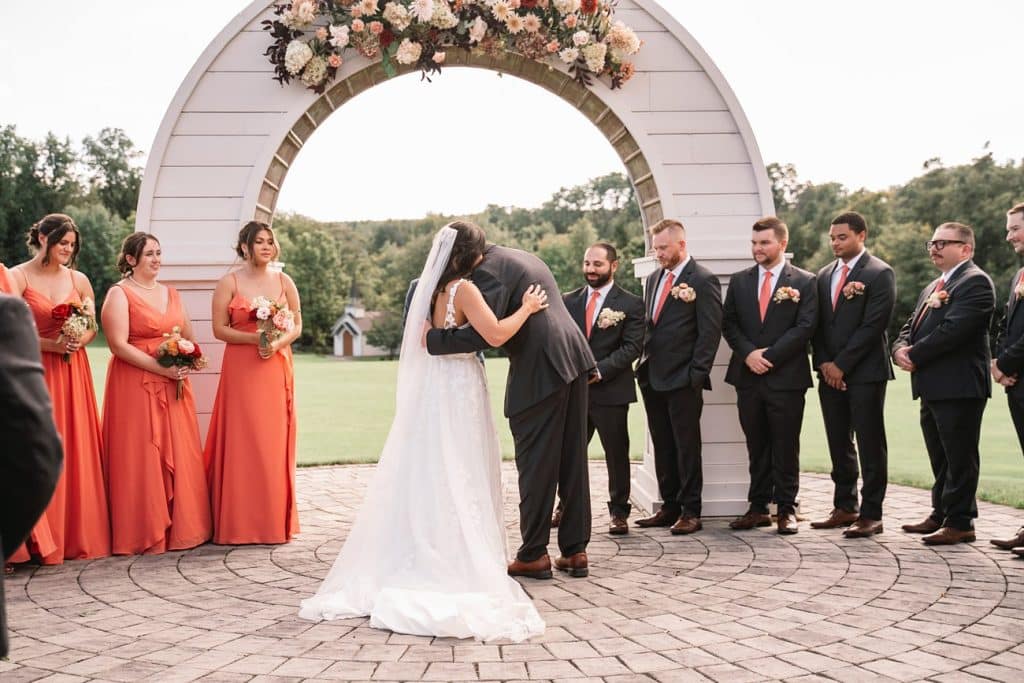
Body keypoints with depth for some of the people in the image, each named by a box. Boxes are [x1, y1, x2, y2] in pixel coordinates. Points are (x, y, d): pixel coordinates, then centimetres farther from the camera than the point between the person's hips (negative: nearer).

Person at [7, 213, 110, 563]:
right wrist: (52, 344, -17)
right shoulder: (17, 277, -2)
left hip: (72, 374, 4)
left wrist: (79, 340, -8)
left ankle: (76, 534, 13)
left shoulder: (79, 280, 10)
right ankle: (39, 541, 4)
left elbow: (93, 327, 13)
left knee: (75, 452, 4)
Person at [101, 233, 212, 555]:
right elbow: (119, 345, -14)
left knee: (179, 456, 5)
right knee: (141, 458, -4)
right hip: (135, 386, -6)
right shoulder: (119, 294, -4)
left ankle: (179, 528, 13)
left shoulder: (171, 293, 16)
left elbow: (189, 336, 20)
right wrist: (162, 368, -18)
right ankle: (144, 535, 4)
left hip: (175, 387, 6)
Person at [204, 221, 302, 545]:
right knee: (242, 443, -4)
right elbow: (219, 329, -2)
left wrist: (277, 343, -10)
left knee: (275, 444, 3)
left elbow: (296, 325, 9)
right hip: (240, 370, -3)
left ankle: (275, 521, 13)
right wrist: (254, 338, -16)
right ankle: (239, 524, 3)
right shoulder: (229, 283, 1)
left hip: (277, 369, 3)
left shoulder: (284, 282, 9)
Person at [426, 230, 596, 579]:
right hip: (573, 358, 9)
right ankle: (575, 551, 17)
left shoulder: (488, 270, -9)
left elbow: (484, 334, -18)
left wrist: (433, 338, -9)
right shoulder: (525, 258, 21)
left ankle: (533, 554, 9)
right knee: (573, 462, 11)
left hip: (539, 371, -9)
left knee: (535, 464, 1)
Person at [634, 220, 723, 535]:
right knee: (662, 447, 11)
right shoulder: (654, 278, 16)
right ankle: (670, 507, 18)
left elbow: (710, 331, -11)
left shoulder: (703, 280, -7)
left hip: (683, 379, -7)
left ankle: (691, 512, 5)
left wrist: (697, 373, -15)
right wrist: (644, 365, 11)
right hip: (652, 378, 7)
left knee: (687, 447, -1)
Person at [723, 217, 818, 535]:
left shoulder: (804, 282, 0)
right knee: (756, 447, 9)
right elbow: (729, 324, 8)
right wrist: (748, 353, -9)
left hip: (786, 377, -3)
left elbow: (805, 327, -8)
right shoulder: (739, 281, 11)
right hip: (748, 377, 4)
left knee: (786, 447, 2)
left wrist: (769, 355, -14)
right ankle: (758, 508, 16)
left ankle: (786, 509, 11)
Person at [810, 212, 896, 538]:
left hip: (864, 372, -6)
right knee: (839, 445, 11)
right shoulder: (824, 275, 15)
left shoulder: (879, 273, -6)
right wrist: (823, 363, -1)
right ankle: (845, 507, 19)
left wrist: (841, 364, -14)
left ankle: (871, 514, 2)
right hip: (830, 373, 6)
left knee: (870, 445, -2)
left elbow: (873, 325, -13)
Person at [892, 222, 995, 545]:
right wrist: (901, 349, -3)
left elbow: (954, 329, -21)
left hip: (959, 386, -10)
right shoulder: (932, 288, 21)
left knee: (960, 458, -3)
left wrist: (914, 355, -15)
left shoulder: (975, 282, -10)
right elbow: (910, 327, 19)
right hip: (932, 387, 10)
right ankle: (941, 515, 26)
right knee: (940, 458, 17)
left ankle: (960, 523, 3)